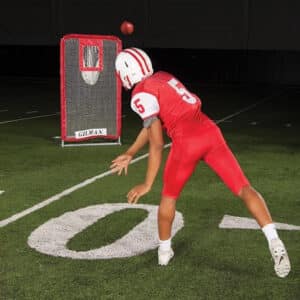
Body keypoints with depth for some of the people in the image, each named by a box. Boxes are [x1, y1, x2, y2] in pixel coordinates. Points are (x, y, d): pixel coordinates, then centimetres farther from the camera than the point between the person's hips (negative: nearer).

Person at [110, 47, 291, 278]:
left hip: (187, 142, -6)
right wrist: (130, 154, 39)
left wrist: (147, 184, 0)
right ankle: (274, 242, -11)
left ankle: (164, 250, 33)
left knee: (169, 196, 20)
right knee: (244, 188, 3)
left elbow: (157, 143, -6)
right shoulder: (163, 78, 24)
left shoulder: (142, 95, -2)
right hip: (211, 132, 6)